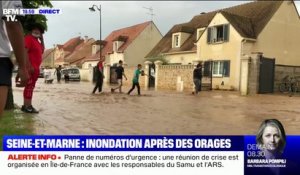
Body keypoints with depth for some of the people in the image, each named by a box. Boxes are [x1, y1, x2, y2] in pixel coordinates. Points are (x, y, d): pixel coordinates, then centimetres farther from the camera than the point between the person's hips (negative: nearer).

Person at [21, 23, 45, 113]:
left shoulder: (37, 41, 20)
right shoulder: (28, 38, -9)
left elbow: (42, 51, 22)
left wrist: (42, 40, 15)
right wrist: (29, 66, -24)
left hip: (35, 68, 10)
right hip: (30, 67, -10)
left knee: (31, 87, 12)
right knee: (29, 86, -10)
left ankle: (26, 105, 18)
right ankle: (27, 106, -10)